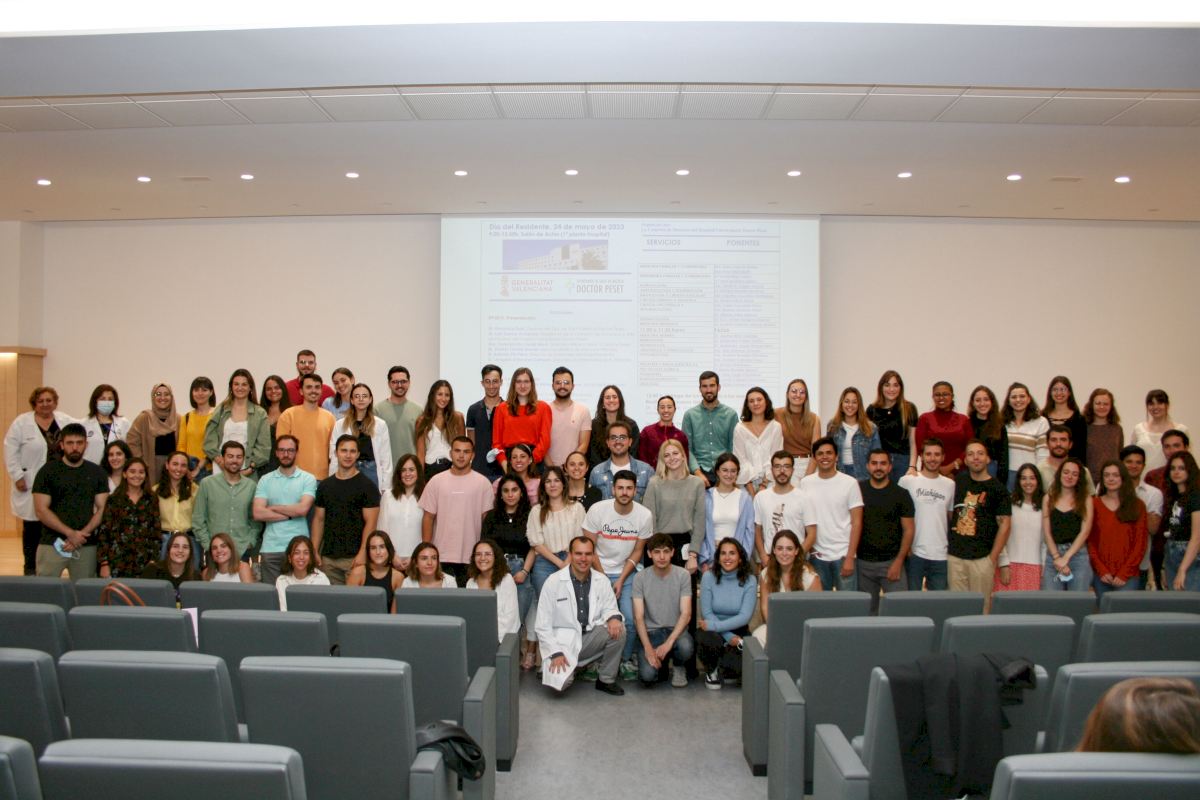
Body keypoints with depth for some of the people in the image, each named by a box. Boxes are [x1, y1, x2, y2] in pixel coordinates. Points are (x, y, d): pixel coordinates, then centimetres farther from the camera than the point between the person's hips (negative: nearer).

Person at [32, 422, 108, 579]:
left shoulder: (97, 473, 8)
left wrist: (81, 534, -9)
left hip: (87, 546, 2)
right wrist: (70, 533, -11)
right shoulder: (48, 471, 2)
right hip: (52, 544, -2)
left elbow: (102, 509, 5)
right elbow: (41, 510, -4)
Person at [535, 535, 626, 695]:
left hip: (590, 638, 3)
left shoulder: (602, 581, 0)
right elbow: (543, 625, -8)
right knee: (559, 683, -27)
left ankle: (606, 680, -3)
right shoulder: (553, 582, -10)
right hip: (562, 641, -3)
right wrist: (555, 653, -17)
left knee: (618, 628, -23)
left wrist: (613, 618, -18)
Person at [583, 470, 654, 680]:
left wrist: (621, 580, -7)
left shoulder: (644, 516, -9)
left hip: (627, 573, 1)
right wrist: (602, 578, -8)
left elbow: (637, 552, 0)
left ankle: (626, 659, 12)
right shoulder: (597, 510, -13)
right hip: (599, 571, -1)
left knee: (630, 619, -13)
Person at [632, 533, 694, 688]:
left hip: (676, 630, 1)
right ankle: (661, 664, 14)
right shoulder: (640, 578, -5)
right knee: (647, 676, -25)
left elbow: (686, 613, -10)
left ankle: (678, 667, 4)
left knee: (686, 647, -35)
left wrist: (668, 643, -23)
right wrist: (648, 648, -21)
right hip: (650, 631, 0)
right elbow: (638, 617, -7)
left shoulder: (683, 575, -5)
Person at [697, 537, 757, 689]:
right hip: (713, 630, -1)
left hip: (738, 630, 1)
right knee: (710, 642, -37)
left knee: (739, 667, -28)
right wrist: (729, 637, -20)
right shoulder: (709, 577, -8)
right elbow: (706, 613, -10)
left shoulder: (749, 580, -7)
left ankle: (720, 669, 11)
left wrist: (714, 625, -26)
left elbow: (745, 616, -14)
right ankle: (711, 670, 0)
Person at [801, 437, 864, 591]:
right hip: (817, 556, 2)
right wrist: (806, 549, 0)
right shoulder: (805, 483, 4)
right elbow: (803, 521, 10)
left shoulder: (849, 483, -3)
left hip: (843, 555, -2)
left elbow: (856, 523, -4)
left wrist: (850, 557, -10)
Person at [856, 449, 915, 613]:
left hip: (891, 562, -1)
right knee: (867, 609, 9)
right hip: (863, 562, 1)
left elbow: (908, 530, 0)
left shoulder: (901, 494, 0)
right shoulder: (858, 490, 3)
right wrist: (850, 556, -1)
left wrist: (898, 561, -8)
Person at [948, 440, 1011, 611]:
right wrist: (947, 543, 10)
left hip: (982, 557, -3)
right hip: (955, 555, 3)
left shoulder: (997, 488, 1)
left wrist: (993, 557, -7)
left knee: (981, 607, -2)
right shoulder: (957, 482, 10)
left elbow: (1005, 524, -1)